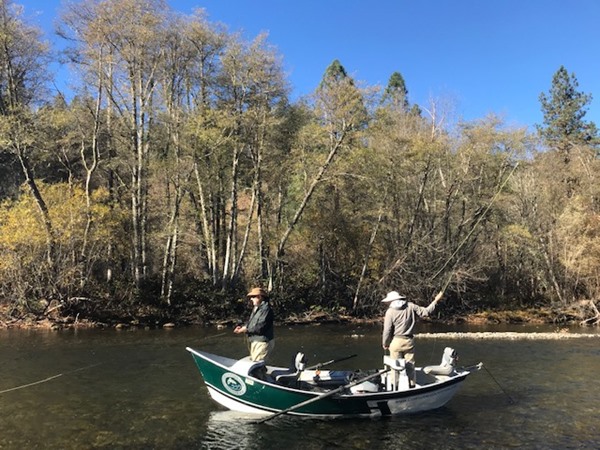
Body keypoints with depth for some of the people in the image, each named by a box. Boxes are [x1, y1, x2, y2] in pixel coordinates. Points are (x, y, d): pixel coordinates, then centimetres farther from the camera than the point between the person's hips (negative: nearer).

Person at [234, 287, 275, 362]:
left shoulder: (266, 309, -18)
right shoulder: (255, 309, 13)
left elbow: (260, 327, -24)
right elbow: (250, 322, 18)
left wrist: (246, 329, -16)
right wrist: (242, 327, -1)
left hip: (262, 343, -10)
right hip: (254, 342, 10)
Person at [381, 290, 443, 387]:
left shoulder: (390, 311, -9)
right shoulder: (411, 307, -1)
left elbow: (387, 330, -9)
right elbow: (426, 312, 1)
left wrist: (385, 344, 5)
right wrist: (436, 300, 13)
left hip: (396, 342, -3)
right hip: (409, 342, 3)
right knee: (410, 366, 12)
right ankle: (411, 385, 17)